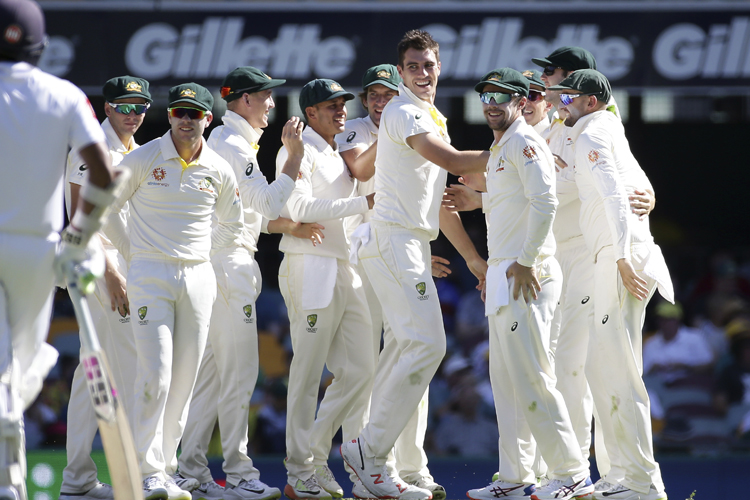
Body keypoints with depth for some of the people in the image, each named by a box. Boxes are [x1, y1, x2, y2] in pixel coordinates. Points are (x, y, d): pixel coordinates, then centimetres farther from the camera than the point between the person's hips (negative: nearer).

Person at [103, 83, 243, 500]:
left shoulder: (220, 171, 7)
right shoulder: (143, 159, -3)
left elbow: (233, 226, 23)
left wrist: (201, 250, 14)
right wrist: (132, 252, 4)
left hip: (198, 278, 4)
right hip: (151, 278, -4)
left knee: (184, 380, 4)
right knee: (156, 376, -14)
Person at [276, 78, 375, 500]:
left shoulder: (341, 157, 23)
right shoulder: (298, 152, -3)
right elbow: (301, 207, -16)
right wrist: (363, 203, -18)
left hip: (348, 271, 8)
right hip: (311, 270, -8)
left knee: (360, 370, 2)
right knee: (308, 372, -6)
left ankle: (316, 454, 11)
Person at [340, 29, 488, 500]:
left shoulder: (432, 120, 23)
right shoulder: (403, 113, -8)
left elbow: (438, 199, 27)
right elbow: (454, 161, -18)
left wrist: (474, 257, 25)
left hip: (415, 245, 10)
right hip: (394, 240, -10)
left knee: (416, 348, 7)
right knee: (427, 345, -17)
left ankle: (373, 460, 8)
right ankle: (370, 449, -14)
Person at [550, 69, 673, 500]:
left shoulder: (591, 137, -6)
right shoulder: (613, 136, 24)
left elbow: (614, 194, -18)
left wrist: (623, 258, -24)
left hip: (620, 260, -10)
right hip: (619, 258, 10)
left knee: (617, 371, -13)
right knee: (603, 369, 13)